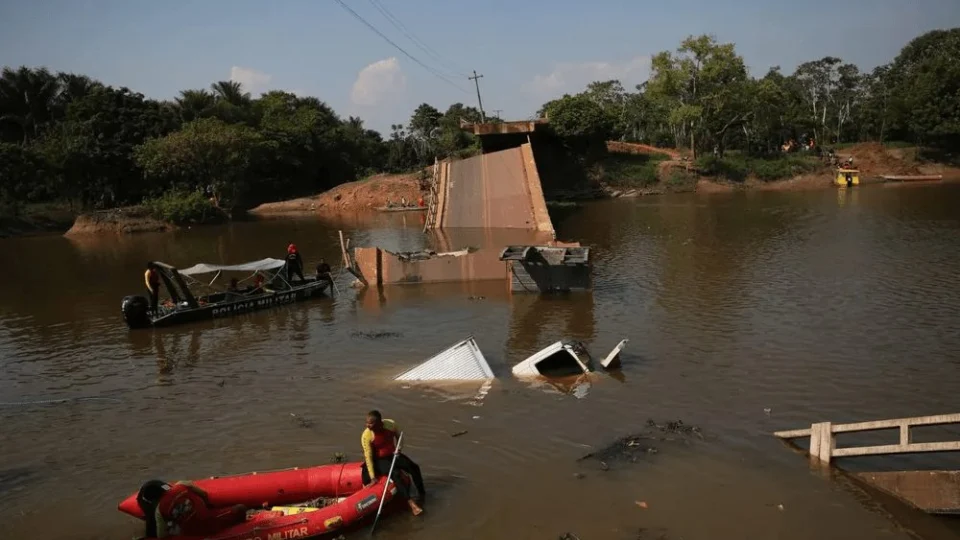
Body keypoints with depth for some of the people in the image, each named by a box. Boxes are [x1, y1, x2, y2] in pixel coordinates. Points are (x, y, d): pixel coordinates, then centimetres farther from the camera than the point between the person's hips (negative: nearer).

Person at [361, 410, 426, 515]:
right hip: (379, 460, -4)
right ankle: (411, 503, -31)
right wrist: (373, 477, -26)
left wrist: (398, 448, -11)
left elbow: (399, 436, 7)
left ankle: (422, 493, 7)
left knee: (414, 467, -12)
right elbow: (368, 457, -22)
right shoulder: (366, 436, -24)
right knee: (395, 474, -29)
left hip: (393, 455, 4)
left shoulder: (391, 424, -15)